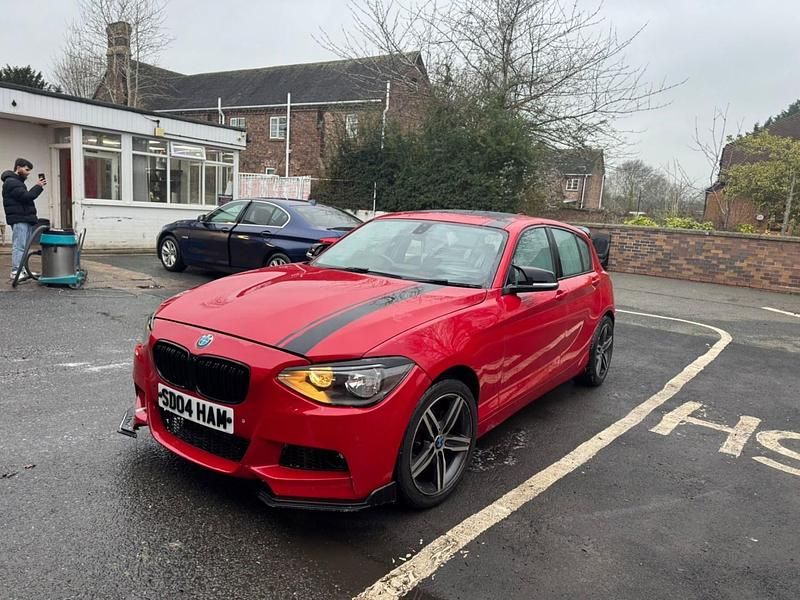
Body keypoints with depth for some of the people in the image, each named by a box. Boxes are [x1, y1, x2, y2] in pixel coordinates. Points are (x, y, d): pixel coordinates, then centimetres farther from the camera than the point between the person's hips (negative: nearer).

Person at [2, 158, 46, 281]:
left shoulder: (17, 181, 23)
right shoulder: (11, 182, -10)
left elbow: (26, 196, 19)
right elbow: (26, 196, -19)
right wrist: (38, 187, -10)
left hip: (25, 219, 10)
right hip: (19, 219, -10)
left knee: (24, 246, 11)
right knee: (19, 246, -10)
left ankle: (22, 270, 16)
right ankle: (15, 272, -9)